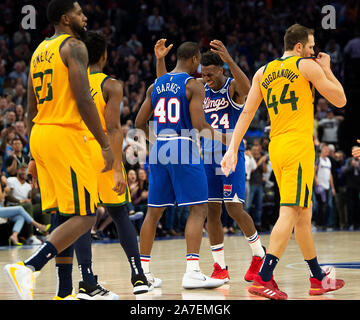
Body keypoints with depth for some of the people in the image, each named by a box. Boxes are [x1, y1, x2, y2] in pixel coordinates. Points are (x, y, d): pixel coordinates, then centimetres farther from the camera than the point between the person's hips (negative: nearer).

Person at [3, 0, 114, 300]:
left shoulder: (40, 51, 19)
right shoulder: (74, 46, -7)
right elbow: (83, 99, -17)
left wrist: (35, 156, 24)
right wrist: (106, 145, -14)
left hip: (41, 135, 9)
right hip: (65, 135, -9)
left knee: (63, 218, 12)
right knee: (83, 217, -9)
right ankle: (28, 268, -24)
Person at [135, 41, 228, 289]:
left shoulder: (156, 85, 12)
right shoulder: (194, 85, -7)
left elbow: (140, 123, 14)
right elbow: (198, 125, -16)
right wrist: (221, 137, 0)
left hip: (159, 148, 7)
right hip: (184, 148, -7)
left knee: (154, 211, 14)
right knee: (198, 209, -4)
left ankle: (143, 270, 16)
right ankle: (192, 272, -13)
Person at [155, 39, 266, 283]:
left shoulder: (232, 87, -8)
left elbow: (247, 89, -34)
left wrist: (229, 60, -46)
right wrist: (160, 60, -8)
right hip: (209, 156, 5)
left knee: (234, 209, -12)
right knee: (212, 211, 2)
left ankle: (259, 253, 10)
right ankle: (220, 267, 8)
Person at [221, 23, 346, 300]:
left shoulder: (263, 72, 14)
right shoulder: (308, 66, -2)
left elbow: (246, 113, 8)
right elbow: (340, 100, 3)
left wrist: (233, 148, 6)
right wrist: (327, 69, 14)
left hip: (276, 147, 7)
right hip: (299, 147, -7)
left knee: (303, 215, 14)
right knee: (290, 212, -12)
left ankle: (318, 279, 23)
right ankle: (264, 279, -23)